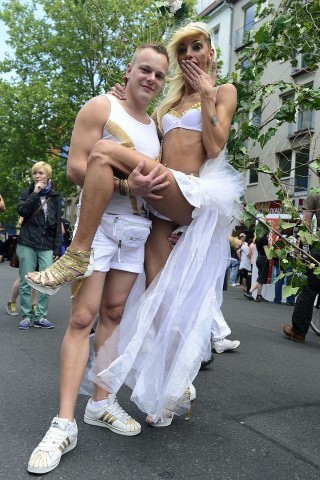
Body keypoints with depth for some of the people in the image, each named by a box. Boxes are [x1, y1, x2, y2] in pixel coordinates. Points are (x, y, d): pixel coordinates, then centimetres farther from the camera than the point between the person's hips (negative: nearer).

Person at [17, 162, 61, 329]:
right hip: (27, 244, 0)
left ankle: (40, 317, 7)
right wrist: (35, 193, -14)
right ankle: (26, 316, 12)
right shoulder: (27, 193, 8)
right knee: (26, 282, 2)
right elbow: (21, 210, -11)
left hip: (47, 246, 1)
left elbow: (58, 225, 6)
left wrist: (57, 248, 0)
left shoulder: (54, 197, 9)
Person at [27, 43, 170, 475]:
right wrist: (125, 183, -22)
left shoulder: (156, 125, 16)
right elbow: (76, 167, -12)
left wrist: (160, 181, 1)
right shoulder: (101, 107, -2)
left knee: (113, 313, 8)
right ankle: (64, 423, -6)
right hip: (99, 218, -6)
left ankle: (101, 403, 17)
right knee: (82, 317, -10)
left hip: (138, 226, 6)